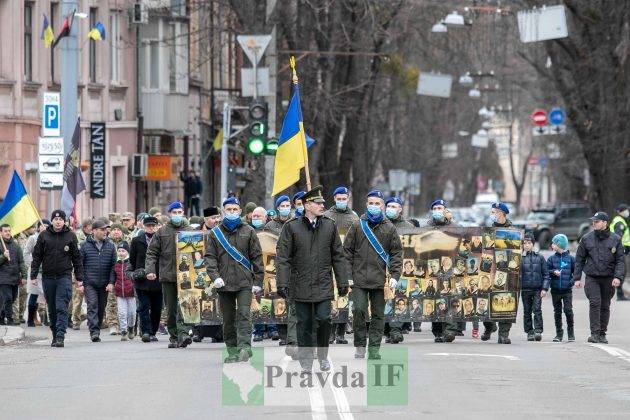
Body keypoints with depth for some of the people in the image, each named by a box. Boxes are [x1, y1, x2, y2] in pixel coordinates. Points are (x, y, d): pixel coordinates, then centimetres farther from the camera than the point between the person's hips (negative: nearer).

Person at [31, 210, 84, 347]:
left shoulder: (70, 236, 3)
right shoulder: (44, 236, 5)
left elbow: (77, 258, 7)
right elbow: (36, 257, 7)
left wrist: (79, 278, 4)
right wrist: (33, 275, 0)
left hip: (64, 277, -2)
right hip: (48, 278, 2)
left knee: (62, 308, -12)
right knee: (52, 309, 9)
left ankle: (60, 336, -16)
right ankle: (55, 335, 18)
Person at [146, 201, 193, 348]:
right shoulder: (162, 232, 8)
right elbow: (152, 252, 7)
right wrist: (150, 270, -6)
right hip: (167, 275, 2)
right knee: (171, 308, 6)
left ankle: (183, 333, -22)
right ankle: (174, 337, 13)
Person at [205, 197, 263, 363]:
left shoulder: (248, 232, 7)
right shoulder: (215, 233, 9)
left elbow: (257, 257, 7)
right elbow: (210, 257, 4)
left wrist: (258, 281, 1)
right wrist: (215, 276, -12)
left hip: (245, 282, -2)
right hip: (224, 283, 2)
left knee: (244, 315, -15)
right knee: (228, 319, 6)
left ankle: (244, 347, -24)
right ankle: (232, 352, 12)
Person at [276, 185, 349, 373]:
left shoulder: (329, 225, 6)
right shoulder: (292, 227, -3)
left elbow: (338, 256, 10)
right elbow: (282, 257, -3)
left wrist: (342, 281, 8)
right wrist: (282, 283, -9)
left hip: (323, 285, 1)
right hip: (301, 285, -1)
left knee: (324, 319, -9)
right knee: (304, 324, 3)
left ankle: (323, 355, 12)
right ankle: (306, 362, 13)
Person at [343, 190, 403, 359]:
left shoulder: (389, 228, 7)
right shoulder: (357, 226, 5)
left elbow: (396, 253, 7)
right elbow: (347, 251, 6)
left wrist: (394, 275, -3)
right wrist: (347, 274, -1)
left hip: (380, 280, 1)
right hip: (359, 278, -1)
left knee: (378, 314, 3)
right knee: (359, 310, -9)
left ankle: (374, 349, 8)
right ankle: (360, 346, 3)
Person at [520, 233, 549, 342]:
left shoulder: (539, 258, 5)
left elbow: (546, 274, 6)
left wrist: (544, 289, -3)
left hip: (537, 289, -1)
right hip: (525, 289, 1)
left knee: (537, 310, -10)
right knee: (527, 311, 5)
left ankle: (538, 331, -10)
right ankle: (529, 332, 12)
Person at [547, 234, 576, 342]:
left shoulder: (570, 258, 1)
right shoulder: (552, 259, 6)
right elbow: (546, 271, 6)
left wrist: (572, 281, -10)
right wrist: (553, 272, -13)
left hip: (567, 290, -3)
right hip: (555, 290, 3)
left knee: (568, 310, -10)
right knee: (557, 312, 7)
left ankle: (571, 333, 4)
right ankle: (559, 334, 14)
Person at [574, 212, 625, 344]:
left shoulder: (615, 239, 2)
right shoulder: (586, 239, 4)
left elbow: (620, 260, 0)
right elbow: (579, 260, 8)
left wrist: (618, 277, -13)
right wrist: (577, 278, 1)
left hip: (608, 279, 1)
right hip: (592, 278, -1)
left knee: (605, 306, 7)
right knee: (595, 303, -15)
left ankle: (602, 334, 17)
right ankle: (594, 333, -16)